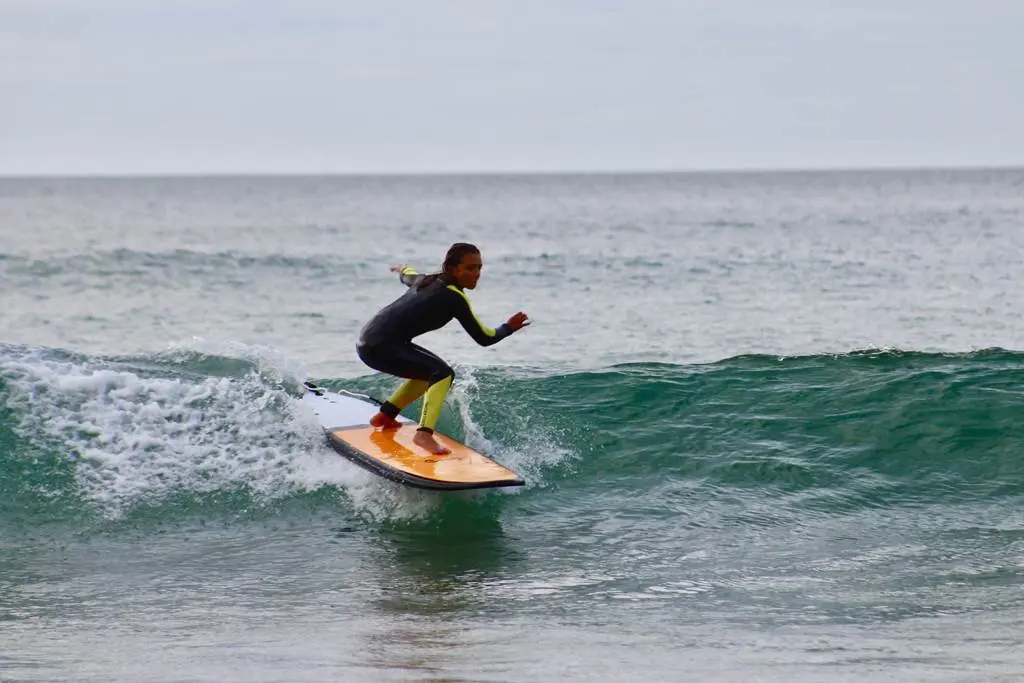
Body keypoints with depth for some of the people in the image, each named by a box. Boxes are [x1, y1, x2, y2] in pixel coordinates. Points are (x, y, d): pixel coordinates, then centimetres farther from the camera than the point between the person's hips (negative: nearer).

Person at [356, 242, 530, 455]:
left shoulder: (428, 281, 13)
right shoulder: (453, 297, -14)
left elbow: (407, 276, 38)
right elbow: (483, 338, -13)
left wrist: (401, 269, 61)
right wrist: (508, 327, 2)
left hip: (369, 340, 10)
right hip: (380, 347, -10)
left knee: (429, 369, 29)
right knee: (443, 373, -21)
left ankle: (385, 416, 35)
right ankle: (424, 434, -31)